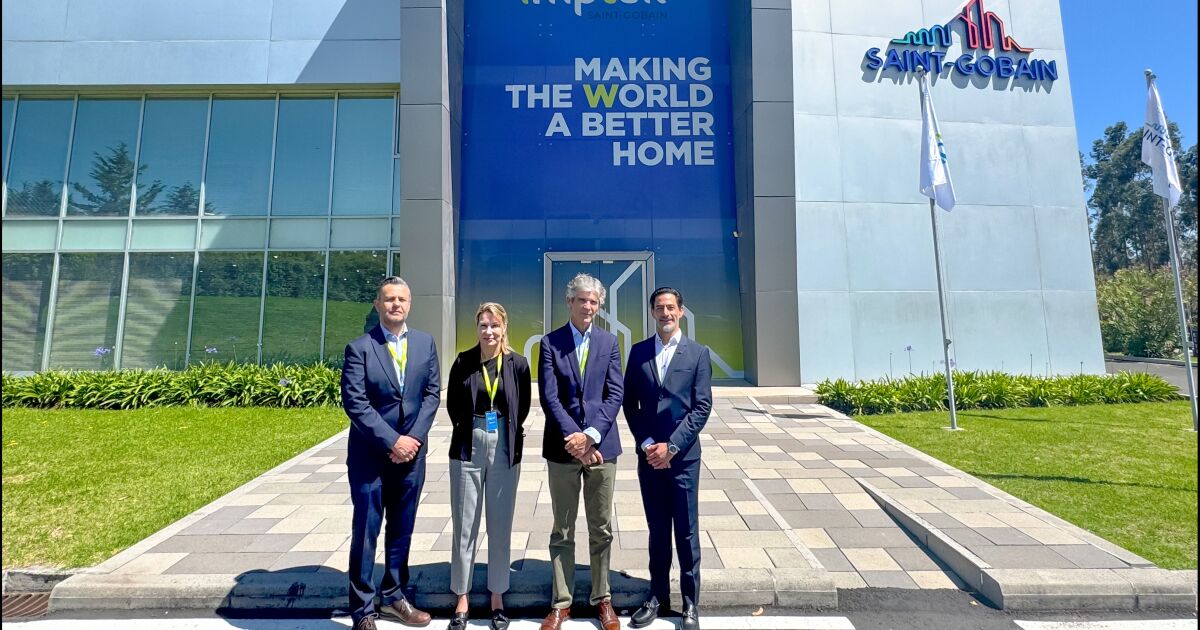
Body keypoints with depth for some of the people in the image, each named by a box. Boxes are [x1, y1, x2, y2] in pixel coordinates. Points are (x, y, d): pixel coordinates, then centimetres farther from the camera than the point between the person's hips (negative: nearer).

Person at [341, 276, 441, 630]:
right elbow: (355, 403, -13)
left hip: (411, 451, 4)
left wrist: (414, 437, -9)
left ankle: (393, 596, 31)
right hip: (370, 454, -3)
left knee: (402, 529, 14)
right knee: (366, 532, 5)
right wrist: (391, 441, -17)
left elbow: (432, 393, 2)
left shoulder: (425, 343, 5)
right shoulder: (359, 348, -6)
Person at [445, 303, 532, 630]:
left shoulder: (517, 364, -3)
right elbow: (453, 404, 7)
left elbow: (523, 407, 7)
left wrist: (509, 434, 7)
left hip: (505, 450, 0)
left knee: (501, 526, 9)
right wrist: (468, 429, 9)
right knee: (464, 526, 7)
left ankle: (497, 597, 25)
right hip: (468, 448, 0)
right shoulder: (463, 361, -3)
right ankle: (462, 598, 22)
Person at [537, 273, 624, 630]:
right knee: (562, 530, 10)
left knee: (602, 529, 11)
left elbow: (614, 395, -2)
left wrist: (591, 435, -14)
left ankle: (602, 598, 28)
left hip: (601, 445, 1)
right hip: (563, 447, -1)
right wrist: (573, 438, -15)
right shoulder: (550, 343, 1)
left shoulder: (609, 342, 5)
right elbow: (549, 397, -7)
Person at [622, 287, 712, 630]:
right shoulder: (638, 352, 6)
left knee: (686, 531, 7)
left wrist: (671, 446, -12)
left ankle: (690, 602, 22)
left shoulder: (698, 353, 0)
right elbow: (630, 403, 5)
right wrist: (647, 443, -6)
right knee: (657, 529, 13)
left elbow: (702, 407, -5)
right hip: (649, 454, 2)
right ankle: (658, 595, 27)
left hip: (683, 455, -2)